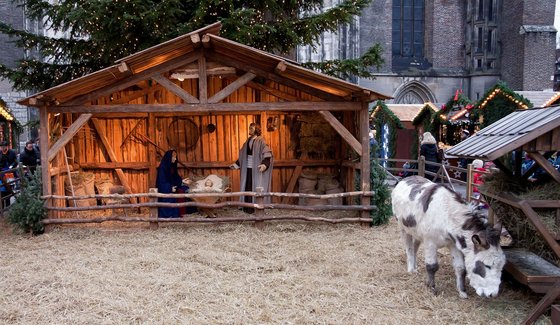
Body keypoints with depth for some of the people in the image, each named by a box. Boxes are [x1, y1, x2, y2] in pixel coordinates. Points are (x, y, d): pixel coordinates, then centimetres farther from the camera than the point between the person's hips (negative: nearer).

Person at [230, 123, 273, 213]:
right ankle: (248, 207, 11)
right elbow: (242, 155, 20)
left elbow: (267, 154, -14)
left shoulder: (260, 141, -5)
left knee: (256, 186, -5)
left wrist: (264, 164, -29)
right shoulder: (248, 141, 14)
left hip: (257, 168, -6)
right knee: (247, 186, 5)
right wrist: (236, 164, 17)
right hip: (247, 168, 6)